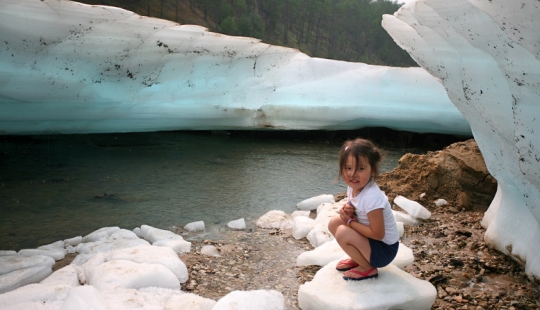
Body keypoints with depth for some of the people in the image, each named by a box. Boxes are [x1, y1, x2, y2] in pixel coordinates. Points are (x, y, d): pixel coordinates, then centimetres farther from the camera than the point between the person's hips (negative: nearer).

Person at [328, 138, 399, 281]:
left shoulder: (372, 197, -31)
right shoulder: (353, 187, -6)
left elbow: (377, 234, -29)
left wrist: (350, 222, -18)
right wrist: (347, 212, -13)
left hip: (384, 249, -8)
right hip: (370, 240, 8)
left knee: (342, 232, -25)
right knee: (334, 222, 1)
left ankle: (368, 269, -2)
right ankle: (357, 258, 16)